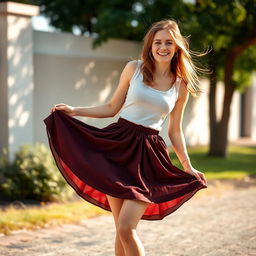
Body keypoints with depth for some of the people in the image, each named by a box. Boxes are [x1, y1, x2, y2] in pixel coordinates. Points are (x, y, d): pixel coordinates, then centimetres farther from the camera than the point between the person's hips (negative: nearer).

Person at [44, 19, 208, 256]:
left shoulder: (181, 85, 6)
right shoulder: (134, 68, 3)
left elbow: (175, 131, 13)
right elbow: (112, 108, 11)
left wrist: (187, 167, 10)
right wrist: (74, 110, 4)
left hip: (148, 156, -1)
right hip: (118, 146, 1)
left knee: (126, 228, -12)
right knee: (121, 230, 4)